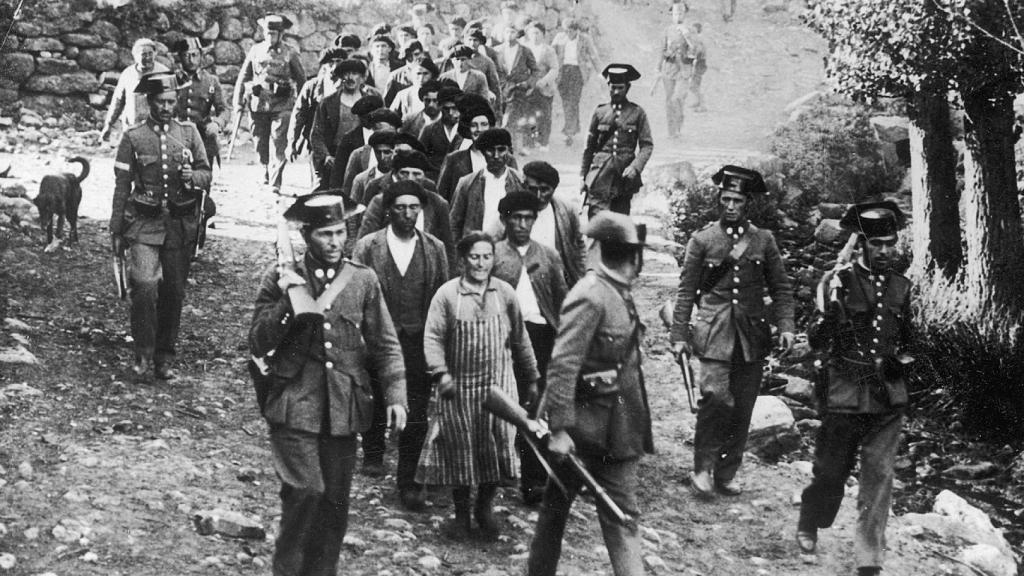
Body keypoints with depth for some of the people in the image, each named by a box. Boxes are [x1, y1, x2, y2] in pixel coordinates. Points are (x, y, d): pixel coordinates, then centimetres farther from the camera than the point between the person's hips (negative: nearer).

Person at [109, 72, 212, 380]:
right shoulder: (133, 138, 0)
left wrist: (193, 176, -15)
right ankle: (143, 354, -3)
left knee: (174, 292, 7)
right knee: (144, 287, -17)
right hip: (144, 223, -2)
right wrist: (116, 231, 3)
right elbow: (122, 186, 4)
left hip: (181, 225, 2)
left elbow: (207, 175, 9)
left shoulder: (189, 132, 5)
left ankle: (165, 358, 19)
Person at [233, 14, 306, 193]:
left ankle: (275, 183, -8)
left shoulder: (289, 53, 1)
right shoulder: (255, 51, 7)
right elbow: (243, 77, 11)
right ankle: (266, 174, 30)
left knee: (278, 145, -9)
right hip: (258, 104, 3)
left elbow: (301, 79, 7)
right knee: (260, 144, 9)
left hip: (281, 106, -3)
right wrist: (238, 102, 5)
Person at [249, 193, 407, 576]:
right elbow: (258, 344, -2)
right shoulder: (280, 279, 1)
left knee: (335, 502, 8)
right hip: (294, 406, -3)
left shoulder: (363, 281, 6)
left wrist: (396, 396, -4)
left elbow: (385, 345, 7)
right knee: (306, 492, -16)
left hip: (344, 410, 3)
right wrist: (290, 301, -15)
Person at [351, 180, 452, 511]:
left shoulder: (434, 249, 7)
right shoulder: (368, 247, -1)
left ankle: (408, 481, 12)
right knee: (376, 406, 5)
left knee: (416, 416, 1)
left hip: (420, 343, 1)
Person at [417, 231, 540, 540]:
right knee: (459, 452, 6)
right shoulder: (447, 294, -6)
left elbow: (520, 339, 10)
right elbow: (433, 337, -8)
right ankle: (461, 513, 21)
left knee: (498, 448, -2)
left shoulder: (505, 293, 2)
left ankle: (485, 507, 19)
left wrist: (531, 378, 15)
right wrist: (441, 374, -21)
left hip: (498, 384, 1)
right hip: (459, 386, -1)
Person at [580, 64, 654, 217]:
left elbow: (647, 145, 1)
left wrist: (635, 167, -14)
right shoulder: (600, 112, 9)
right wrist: (584, 176, 11)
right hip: (601, 174, 0)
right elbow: (589, 146, 13)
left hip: (624, 174, 0)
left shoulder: (637, 113, 4)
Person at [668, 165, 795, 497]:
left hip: (752, 336, 3)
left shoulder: (763, 241, 8)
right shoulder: (702, 240, 4)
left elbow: (781, 288, 10)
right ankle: (702, 468, -4)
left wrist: (785, 326, -3)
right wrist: (679, 335, 2)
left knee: (742, 408, 5)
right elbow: (686, 291, 6)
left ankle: (727, 474, 17)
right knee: (716, 397, -18)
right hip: (714, 334, -3)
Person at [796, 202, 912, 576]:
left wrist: (899, 357, 3)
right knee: (832, 471, 8)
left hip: (889, 397, 3)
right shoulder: (838, 282, -5)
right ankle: (809, 525, 36)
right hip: (845, 396, -3)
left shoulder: (900, 287, 8)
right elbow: (817, 343, -10)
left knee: (879, 476, -2)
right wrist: (826, 317, -28)